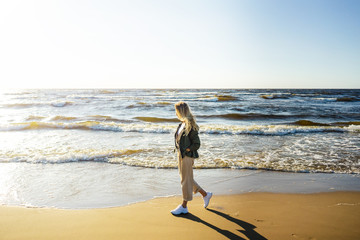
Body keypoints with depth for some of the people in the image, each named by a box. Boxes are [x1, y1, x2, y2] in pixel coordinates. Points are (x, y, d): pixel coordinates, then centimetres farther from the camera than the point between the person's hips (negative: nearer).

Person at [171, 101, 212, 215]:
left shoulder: (191, 126, -20)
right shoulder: (182, 124, 6)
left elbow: (196, 144, -19)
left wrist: (185, 151, -14)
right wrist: (179, 154, 8)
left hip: (187, 157, -9)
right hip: (180, 155, 9)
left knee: (186, 181, 5)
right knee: (185, 179, 19)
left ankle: (184, 206, 22)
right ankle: (205, 195, 35)